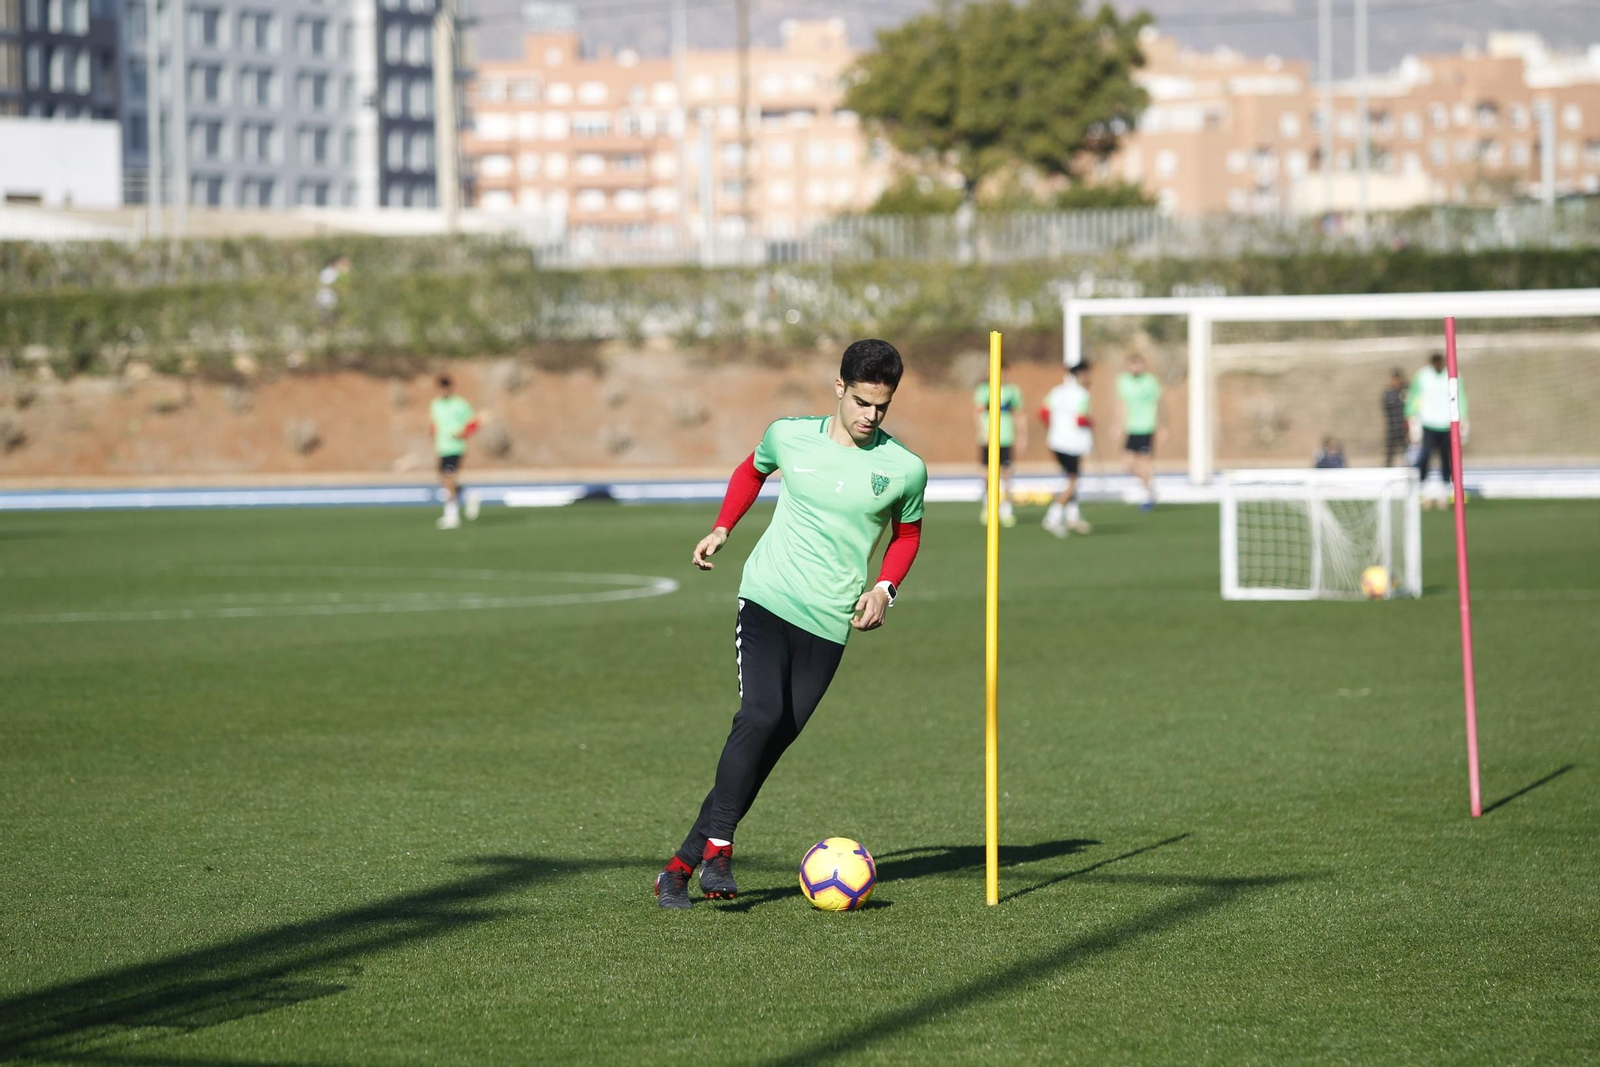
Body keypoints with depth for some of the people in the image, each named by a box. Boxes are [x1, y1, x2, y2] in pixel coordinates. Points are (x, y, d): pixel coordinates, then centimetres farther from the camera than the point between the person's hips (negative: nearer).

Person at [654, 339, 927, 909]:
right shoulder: (788, 436, 1)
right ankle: (717, 845, -12)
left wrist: (884, 589, 0)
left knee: (772, 743, -2)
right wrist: (721, 529, 14)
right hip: (767, 599, -1)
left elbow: (907, 534, 16)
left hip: (829, 622, 1)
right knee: (760, 716, -22)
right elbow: (752, 469, 24)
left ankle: (685, 862, 5)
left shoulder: (905, 470, -2)